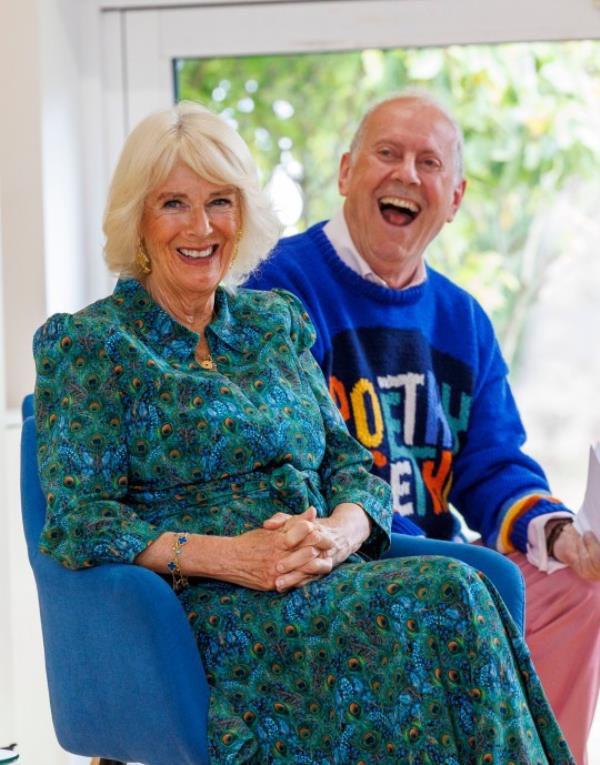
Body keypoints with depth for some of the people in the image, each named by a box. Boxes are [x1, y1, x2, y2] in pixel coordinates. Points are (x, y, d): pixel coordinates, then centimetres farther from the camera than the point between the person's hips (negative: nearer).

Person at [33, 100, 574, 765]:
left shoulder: (275, 321, 20)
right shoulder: (89, 344, 2)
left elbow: (351, 463, 15)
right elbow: (77, 521, -6)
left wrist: (337, 534, -9)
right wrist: (223, 556, -19)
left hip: (328, 579, 5)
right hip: (205, 609, -5)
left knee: (452, 591, -30)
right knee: (444, 597, -30)